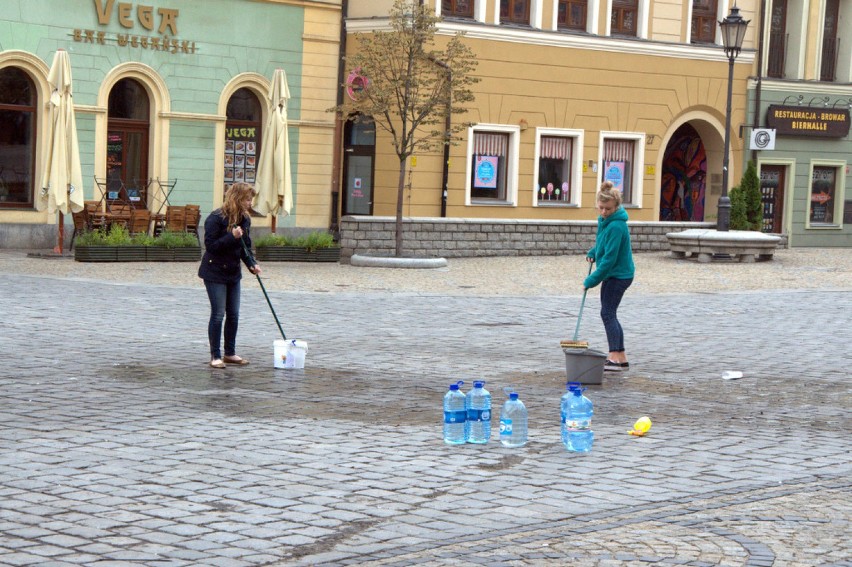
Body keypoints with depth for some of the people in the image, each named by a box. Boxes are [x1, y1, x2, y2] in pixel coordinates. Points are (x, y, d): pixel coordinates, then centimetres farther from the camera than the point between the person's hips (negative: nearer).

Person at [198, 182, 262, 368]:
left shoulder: (244, 219, 4)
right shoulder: (216, 218, -18)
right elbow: (210, 245, -21)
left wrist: (252, 264, -6)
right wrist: (232, 236, -30)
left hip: (233, 273, 7)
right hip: (215, 273, -7)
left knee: (233, 315, 10)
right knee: (218, 314, -5)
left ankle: (230, 353, 22)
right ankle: (215, 356, 3)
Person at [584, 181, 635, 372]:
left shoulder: (616, 226, -25)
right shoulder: (605, 220, 5)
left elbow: (609, 259, -25)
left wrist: (591, 281, -20)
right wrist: (593, 253, 8)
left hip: (618, 275, -10)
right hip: (612, 274, 10)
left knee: (608, 313, -12)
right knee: (609, 314, 14)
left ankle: (614, 358, -16)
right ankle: (621, 358, 19)